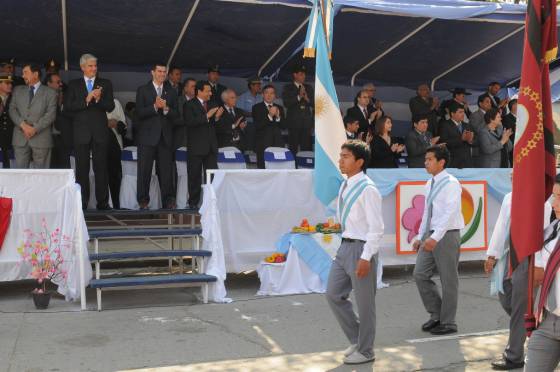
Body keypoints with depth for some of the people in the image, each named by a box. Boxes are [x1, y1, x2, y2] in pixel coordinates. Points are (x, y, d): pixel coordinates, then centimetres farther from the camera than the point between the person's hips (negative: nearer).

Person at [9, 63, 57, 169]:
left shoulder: (50, 93, 6)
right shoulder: (18, 90, 18)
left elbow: (51, 114, -4)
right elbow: (12, 109, 8)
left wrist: (35, 128, -14)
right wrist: (23, 125, -9)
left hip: (41, 138, -3)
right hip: (20, 138, 3)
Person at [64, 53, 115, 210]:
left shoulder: (105, 84, 11)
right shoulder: (73, 85, 10)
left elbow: (110, 107, 2)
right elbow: (68, 107, -1)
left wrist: (99, 99, -15)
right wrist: (86, 100, -12)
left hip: (100, 131, 0)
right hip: (81, 132, 0)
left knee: (101, 168, 0)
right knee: (82, 169, 1)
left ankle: (102, 202, 4)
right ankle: (82, 202, 6)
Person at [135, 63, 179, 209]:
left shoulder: (171, 92, 16)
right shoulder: (142, 90, 7)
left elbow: (176, 115, 8)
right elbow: (139, 113, -4)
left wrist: (166, 108, -10)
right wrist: (155, 106, -15)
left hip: (165, 137, 2)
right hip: (147, 137, -2)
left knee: (166, 170, 0)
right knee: (144, 171, -2)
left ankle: (168, 201, 4)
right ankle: (143, 201, 4)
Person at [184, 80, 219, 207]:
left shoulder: (211, 105, 16)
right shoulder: (190, 105, -3)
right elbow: (190, 122, -18)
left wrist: (216, 117, -1)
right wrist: (207, 116, -20)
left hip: (211, 147, 5)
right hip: (197, 147, -5)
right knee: (195, 176, 3)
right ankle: (193, 202, 11)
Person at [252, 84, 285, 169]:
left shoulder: (279, 108, 16)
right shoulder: (257, 108, 4)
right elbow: (257, 126, -8)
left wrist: (278, 116, -11)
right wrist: (269, 115, -18)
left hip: (278, 143, 3)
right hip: (263, 143, -3)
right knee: (263, 167, -7)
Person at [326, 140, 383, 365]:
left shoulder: (368, 189, -17)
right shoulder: (344, 187, 9)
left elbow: (376, 228, -18)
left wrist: (366, 257, -21)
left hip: (362, 249, -8)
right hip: (345, 246, 9)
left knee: (364, 303, 6)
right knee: (334, 295, 12)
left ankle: (365, 351, 24)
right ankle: (356, 339, 30)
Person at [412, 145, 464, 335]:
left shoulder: (451, 183, -13)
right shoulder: (429, 184, 12)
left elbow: (450, 213, -22)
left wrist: (435, 237, -29)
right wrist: (420, 236, 14)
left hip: (447, 235, -8)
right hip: (431, 236, 8)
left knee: (448, 281, 3)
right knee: (420, 275, 5)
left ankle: (448, 323, 16)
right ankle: (436, 314, 21)